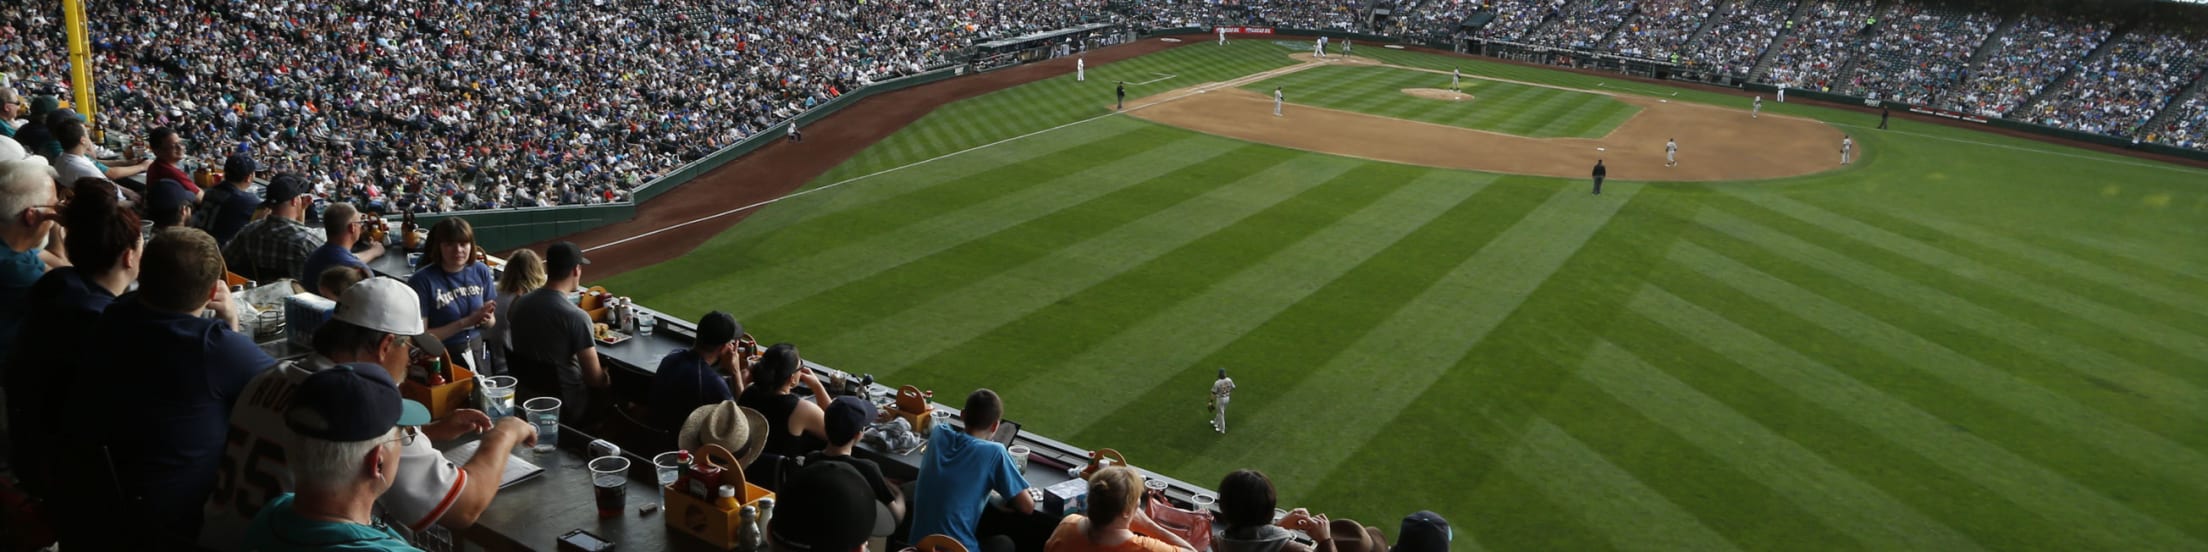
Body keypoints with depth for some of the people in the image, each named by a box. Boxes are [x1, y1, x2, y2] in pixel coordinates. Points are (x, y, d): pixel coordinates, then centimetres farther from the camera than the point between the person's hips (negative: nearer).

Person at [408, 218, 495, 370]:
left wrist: (486, 319, -15)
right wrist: (465, 322, -20)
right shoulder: (422, 280, -17)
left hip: (476, 352, 4)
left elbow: (493, 321, 7)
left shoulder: (481, 272, -4)